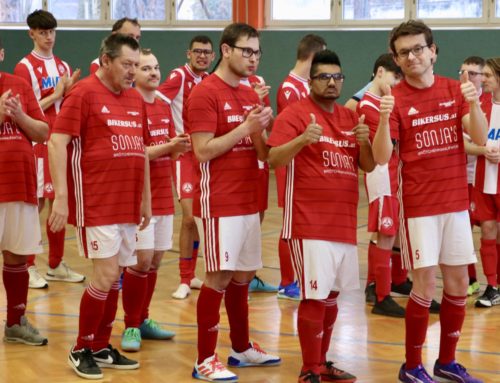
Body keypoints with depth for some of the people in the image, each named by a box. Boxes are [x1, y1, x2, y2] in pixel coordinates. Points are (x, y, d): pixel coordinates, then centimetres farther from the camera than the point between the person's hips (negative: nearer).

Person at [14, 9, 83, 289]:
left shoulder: (63, 67, 12)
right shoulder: (25, 67, -6)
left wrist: (70, 91, -4)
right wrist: (55, 95, -15)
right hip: (37, 142, -6)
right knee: (36, 203, -3)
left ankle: (57, 265, 19)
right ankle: (29, 267, 5)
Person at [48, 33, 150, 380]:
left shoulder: (136, 99, 12)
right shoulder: (84, 93, -8)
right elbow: (57, 142, -13)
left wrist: (146, 198, 19)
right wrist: (61, 196, -19)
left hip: (127, 204, 7)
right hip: (96, 203, -7)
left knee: (115, 277, 10)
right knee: (106, 275, -8)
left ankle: (102, 347, 22)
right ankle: (82, 350, 6)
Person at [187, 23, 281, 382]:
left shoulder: (251, 96, 13)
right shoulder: (205, 93, -11)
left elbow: (261, 153, 14)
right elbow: (203, 150, -18)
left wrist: (261, 129, -6)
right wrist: (245, 127, -19)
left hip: (248, 200, 8)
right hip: (219, 202, -8)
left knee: (243, 274, 13)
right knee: (220, 276, -7)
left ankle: (242, 347, 25)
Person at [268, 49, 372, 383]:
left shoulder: (351, 117, 14)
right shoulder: (295, 114, -7)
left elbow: (369, 165, 13)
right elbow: (274, 159, -17)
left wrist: (364, 141, -9)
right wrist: (302, 139, -35)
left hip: (344, 222, 7)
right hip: (310, 224, -7)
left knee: (332, 296, 14)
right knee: (315, 298, -8)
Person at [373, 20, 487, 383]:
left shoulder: (455, 90, 3)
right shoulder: (395, 99, -8)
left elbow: (480, 139, -6)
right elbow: (382, 157, -15)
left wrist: (473, 103, -23)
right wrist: (384, 118, -32)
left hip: (456, 201, 4)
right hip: (419, 205, -4)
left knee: (458, 283, 9)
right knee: (425, 284, -5)